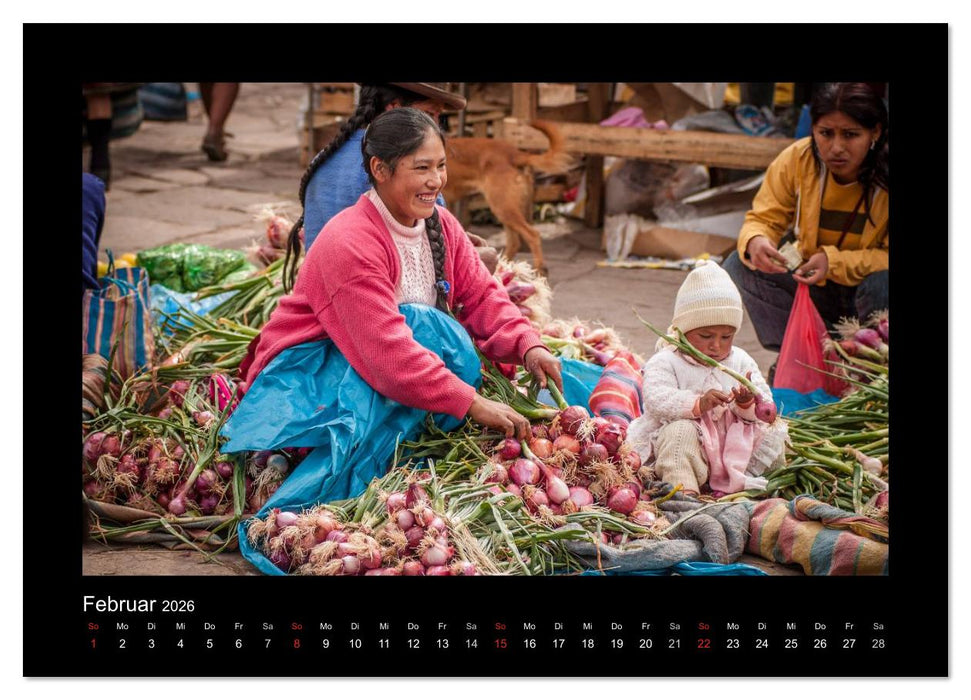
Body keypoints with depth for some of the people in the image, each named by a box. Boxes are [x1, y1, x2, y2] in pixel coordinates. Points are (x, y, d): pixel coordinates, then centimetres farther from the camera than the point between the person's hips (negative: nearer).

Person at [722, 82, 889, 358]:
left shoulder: (885, 173, -22)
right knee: (740, 265, -15)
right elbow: (764, 218, -8)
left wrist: (833, 262, -35)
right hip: (812, 282, 4)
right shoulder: (796, 158, -13)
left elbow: (886, 257, -21)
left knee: (882, 284, -37)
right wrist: (755, 242, -33)